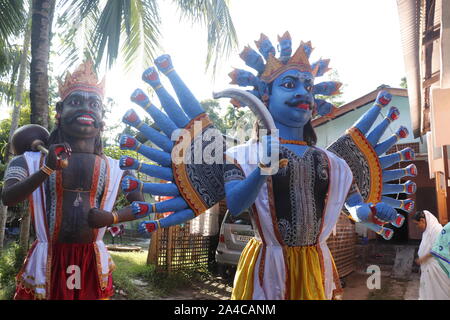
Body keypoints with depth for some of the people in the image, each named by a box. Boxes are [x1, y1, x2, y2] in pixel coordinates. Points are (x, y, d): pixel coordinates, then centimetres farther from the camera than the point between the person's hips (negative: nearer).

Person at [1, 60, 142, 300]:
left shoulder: (116, 168, 1)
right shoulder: (33, 161, 0)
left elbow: (141, 206, 6)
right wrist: (47, 169, -26)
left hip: (93, 263, 2)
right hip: (48, 262, -1)